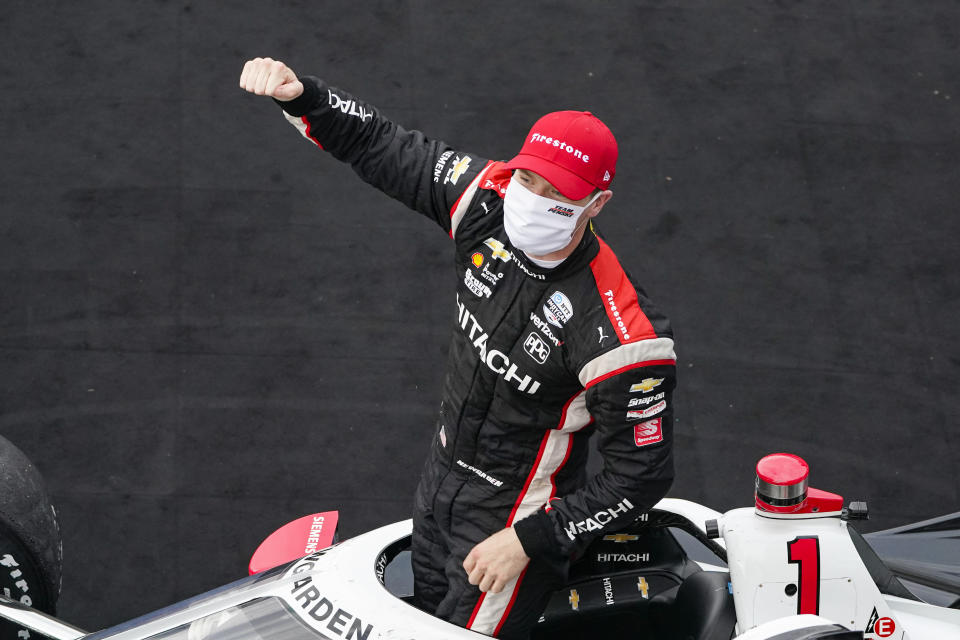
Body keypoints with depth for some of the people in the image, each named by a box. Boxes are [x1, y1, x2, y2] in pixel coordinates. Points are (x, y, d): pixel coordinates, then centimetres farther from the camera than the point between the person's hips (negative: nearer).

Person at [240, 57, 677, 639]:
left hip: (517, 516, -7)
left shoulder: (622, 335, -34)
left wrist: (528, 541, -21)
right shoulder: (489, 199, -17)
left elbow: (642, 475, -24)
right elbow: (380, 146, -4)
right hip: (442, 478, 7)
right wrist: (300, 94, -20)